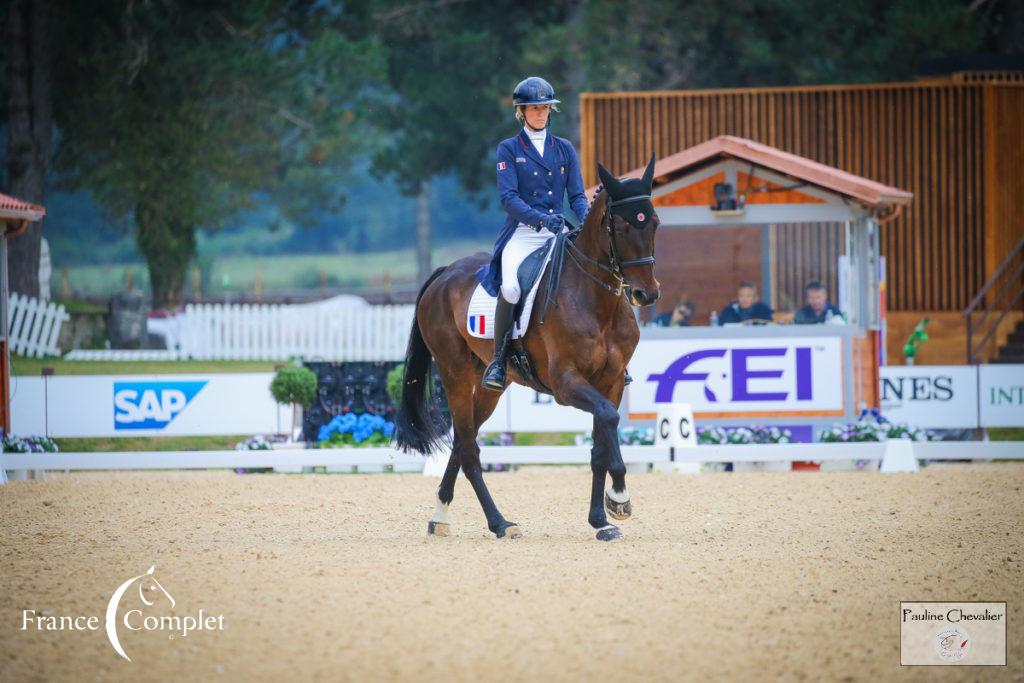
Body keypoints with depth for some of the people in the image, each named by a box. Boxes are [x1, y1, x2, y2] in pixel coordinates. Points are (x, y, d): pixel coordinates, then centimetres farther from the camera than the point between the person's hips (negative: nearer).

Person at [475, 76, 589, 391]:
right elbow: (508, 197, -5)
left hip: (558, 233, 4)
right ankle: (498, 361, -20)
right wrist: (540, 219, -22)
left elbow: (577, 195, 10)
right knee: (511, 287, -31)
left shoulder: (565, 149, 16)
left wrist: (587, 220, -13)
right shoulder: (509, 149, 6)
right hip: (522, 233, -3)